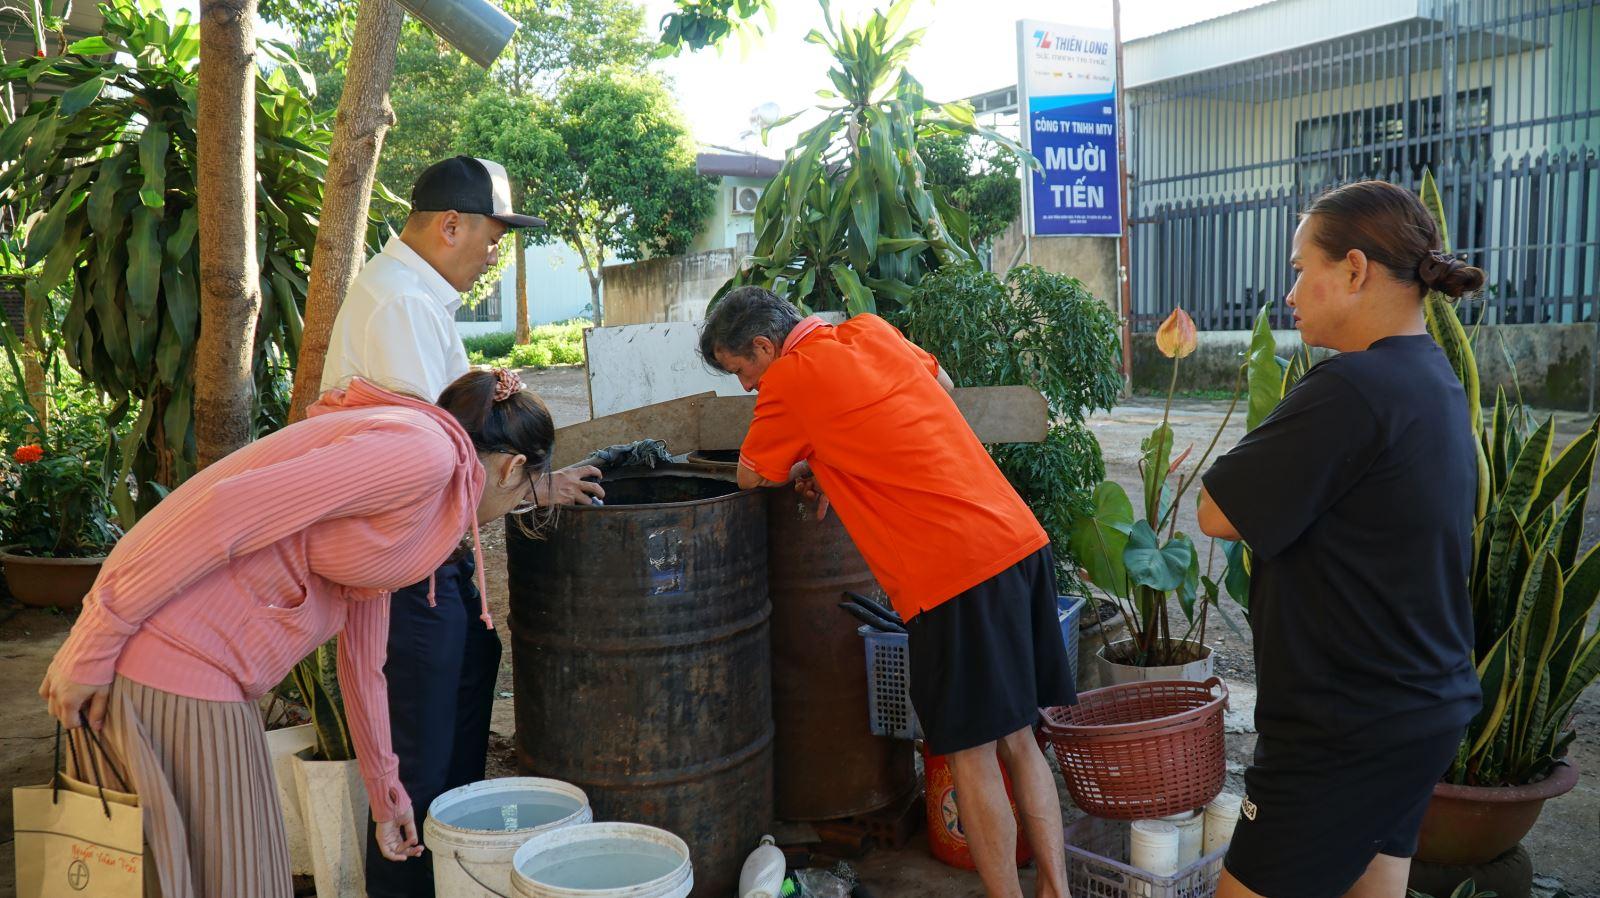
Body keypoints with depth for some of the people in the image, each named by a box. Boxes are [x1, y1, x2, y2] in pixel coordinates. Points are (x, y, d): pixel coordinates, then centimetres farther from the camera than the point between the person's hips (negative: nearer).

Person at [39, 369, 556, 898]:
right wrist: (93, 645, -18)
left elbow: (363, 663, 26)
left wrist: (386, 796, 33)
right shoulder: (423, 452, -13)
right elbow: (228, 508, -22)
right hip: (174, 661, -10)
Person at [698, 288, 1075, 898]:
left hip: (957, 570, -8)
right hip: (1021, 540, 8)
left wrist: (806, 468, 26)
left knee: (971, 756, 4)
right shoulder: (871, 331, 14)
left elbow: (751, 477, 6)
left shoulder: (791, 377, -6)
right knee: (1015, 739, 17)